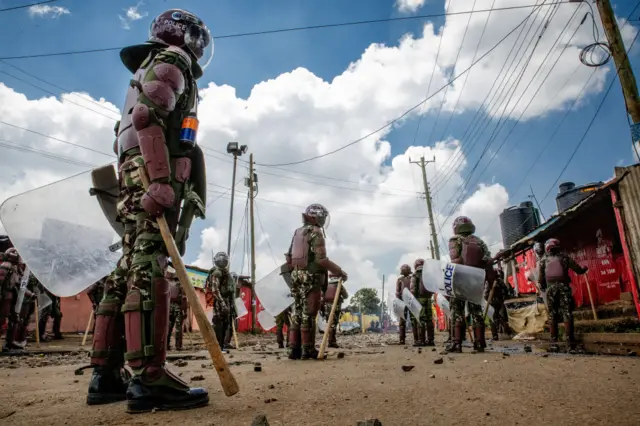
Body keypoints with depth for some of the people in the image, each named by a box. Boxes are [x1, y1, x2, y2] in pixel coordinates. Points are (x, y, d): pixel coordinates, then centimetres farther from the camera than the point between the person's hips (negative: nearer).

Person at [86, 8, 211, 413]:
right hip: (153, 177, -9)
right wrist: (161, 179, -25)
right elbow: (147, 118, -14)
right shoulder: (170, 61, 5)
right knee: (149, 270, -17)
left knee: (129, 272, 4)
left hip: (139, 181, 10)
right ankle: (148, 378, -18)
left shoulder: (150, 72, 35)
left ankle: (106, 374, 8)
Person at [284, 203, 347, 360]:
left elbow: (289, 258, 16)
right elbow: (321, 259, -18)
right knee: (308, 314, -2)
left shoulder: (297, 232, 14)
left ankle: (294, 349, 13)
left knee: (297, 313, 11)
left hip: (296, 276, 8)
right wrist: (339, 271, -11)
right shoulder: (316, 232, -10)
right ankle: (307, 350, 4)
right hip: (311, 278, -7)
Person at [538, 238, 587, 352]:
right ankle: (570, 341, -6)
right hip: (563, 287, -1)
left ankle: (554, 342, 5)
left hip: (550, 288, 1)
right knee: (567, 314, 0)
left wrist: (543, 288, 22)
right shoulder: (564, 257, 7)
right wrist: (584, 269, 31)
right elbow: (578, 270, 10)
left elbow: (541, 278, 7)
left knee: (553, 316, 7)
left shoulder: (544, 260, 9)